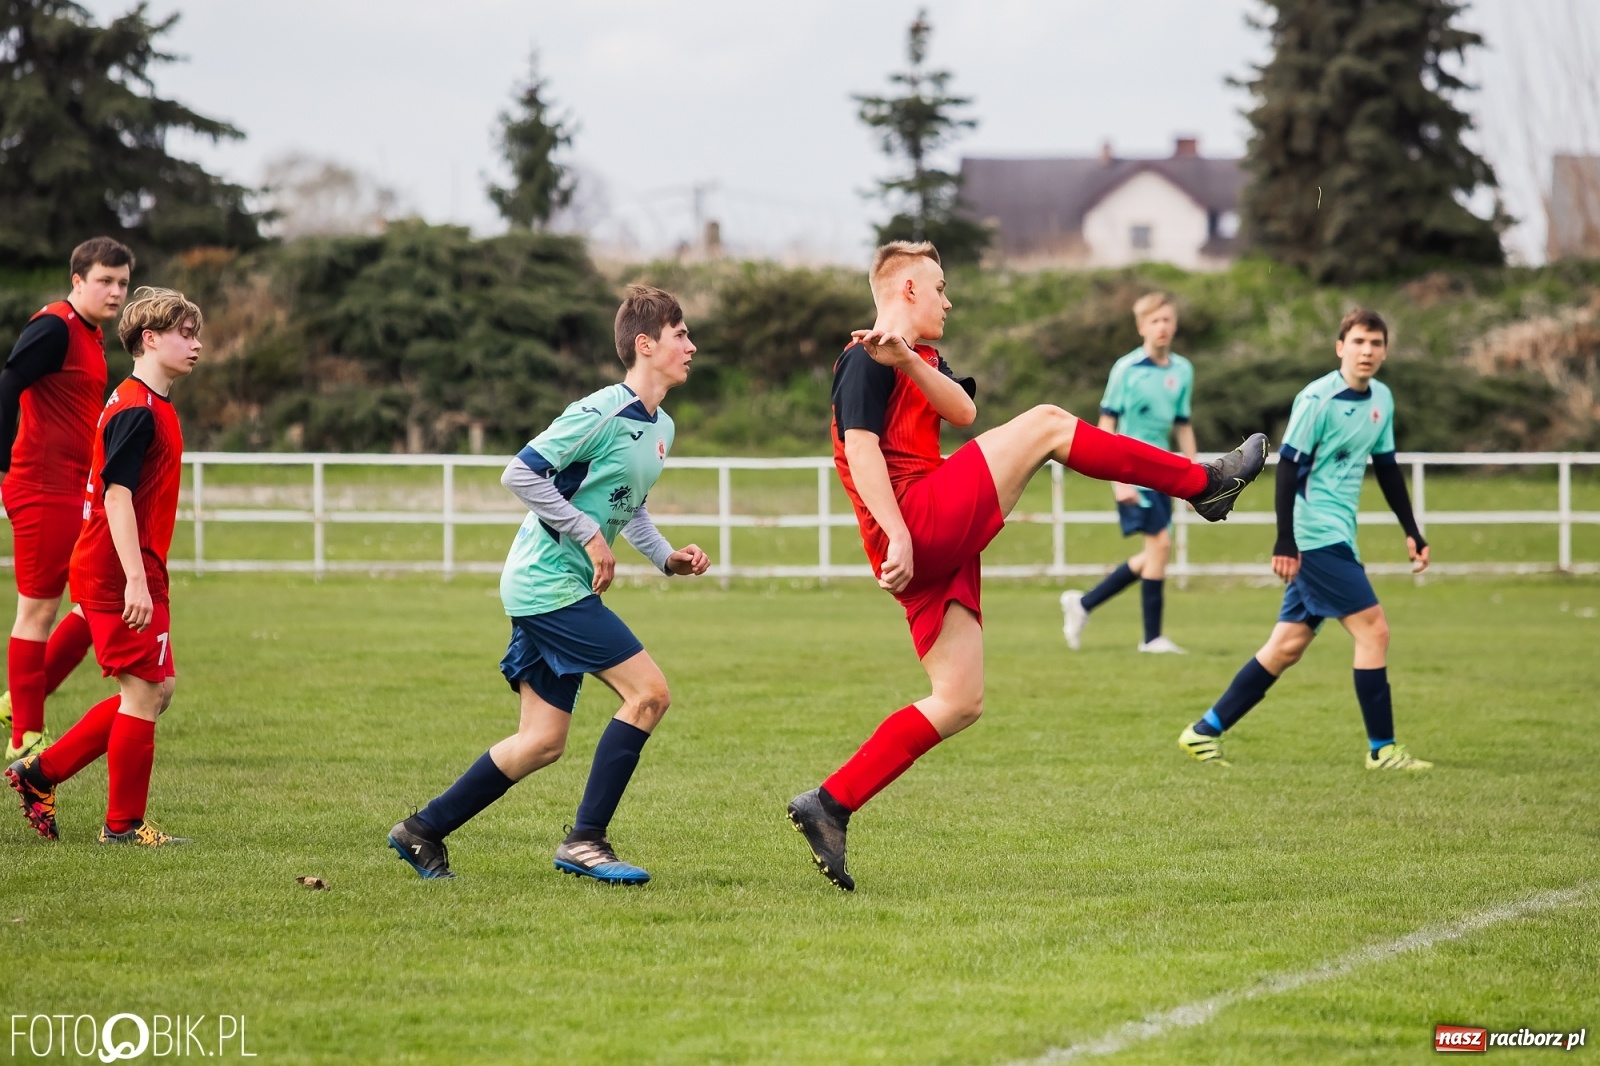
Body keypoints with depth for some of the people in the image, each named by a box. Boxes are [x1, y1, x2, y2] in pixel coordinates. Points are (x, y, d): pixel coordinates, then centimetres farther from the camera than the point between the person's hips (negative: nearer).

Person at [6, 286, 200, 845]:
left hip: (133, 574, 10)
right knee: (144, 692, -4)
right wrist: (135, 579, -27)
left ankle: (40, 772, 18)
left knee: (156, 689, 13)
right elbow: (117, 494, -22)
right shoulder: (137, 411, -15)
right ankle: (123, 824, 6)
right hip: (120, 575, -10)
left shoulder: (152, 407, 16)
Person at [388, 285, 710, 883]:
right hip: (547, 581, -10)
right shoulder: (602, 412, -16)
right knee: (648, 692, -14)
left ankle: (423, 831, 18)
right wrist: (588, 534, -17)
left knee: (543, 743, 9)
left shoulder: (661, 428, 13)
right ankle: (585, 842, -9)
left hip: (564, 588, 10)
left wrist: (668, 558, 11)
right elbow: (520, 474, -18)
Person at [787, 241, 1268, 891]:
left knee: (958, 703, 6)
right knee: (1043, 424, -10)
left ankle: (829, 807, 5)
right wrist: (898, 536, -23)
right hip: (922, 519, -10)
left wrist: (905, 360, -13)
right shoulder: (866, 361, -1)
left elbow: (963, 411, 4)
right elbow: (861, 448, -14)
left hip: (939, 547, 10)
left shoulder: (921, 361, 26)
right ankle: (1204, 485, -4)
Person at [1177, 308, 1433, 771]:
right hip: (1316, 536, -8)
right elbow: (1287, 466, -15)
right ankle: (1382, 750, -3)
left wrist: (1411, 532, 20)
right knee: (1373, 629, -10)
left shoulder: (1381, 400, 11)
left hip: (1337, 538, 8)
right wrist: (1285, 543, -20)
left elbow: (1386, 468, 22)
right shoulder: (1318, 399, -13)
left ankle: (1206, 731, 14)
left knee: (1287, 645, 8)